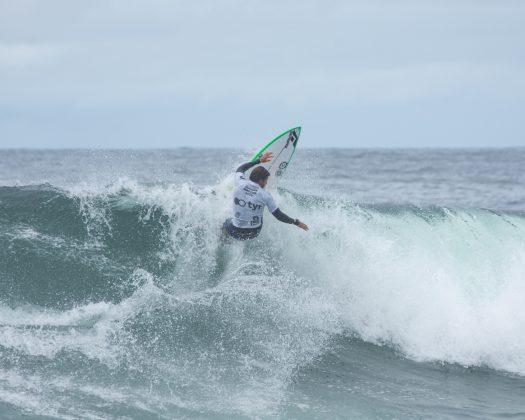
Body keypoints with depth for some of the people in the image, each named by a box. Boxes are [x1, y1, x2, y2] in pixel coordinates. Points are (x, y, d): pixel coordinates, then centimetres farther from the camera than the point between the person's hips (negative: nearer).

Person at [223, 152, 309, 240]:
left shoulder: (240, 184, -10)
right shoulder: (265, 195, -15)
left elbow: (240, 169, 13)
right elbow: (279, 216, -11)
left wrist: (259, 160, 18)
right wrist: (296, 222, 0)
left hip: (235, 232, 1)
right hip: (253, 234, -1)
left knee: (227, 222, 35)